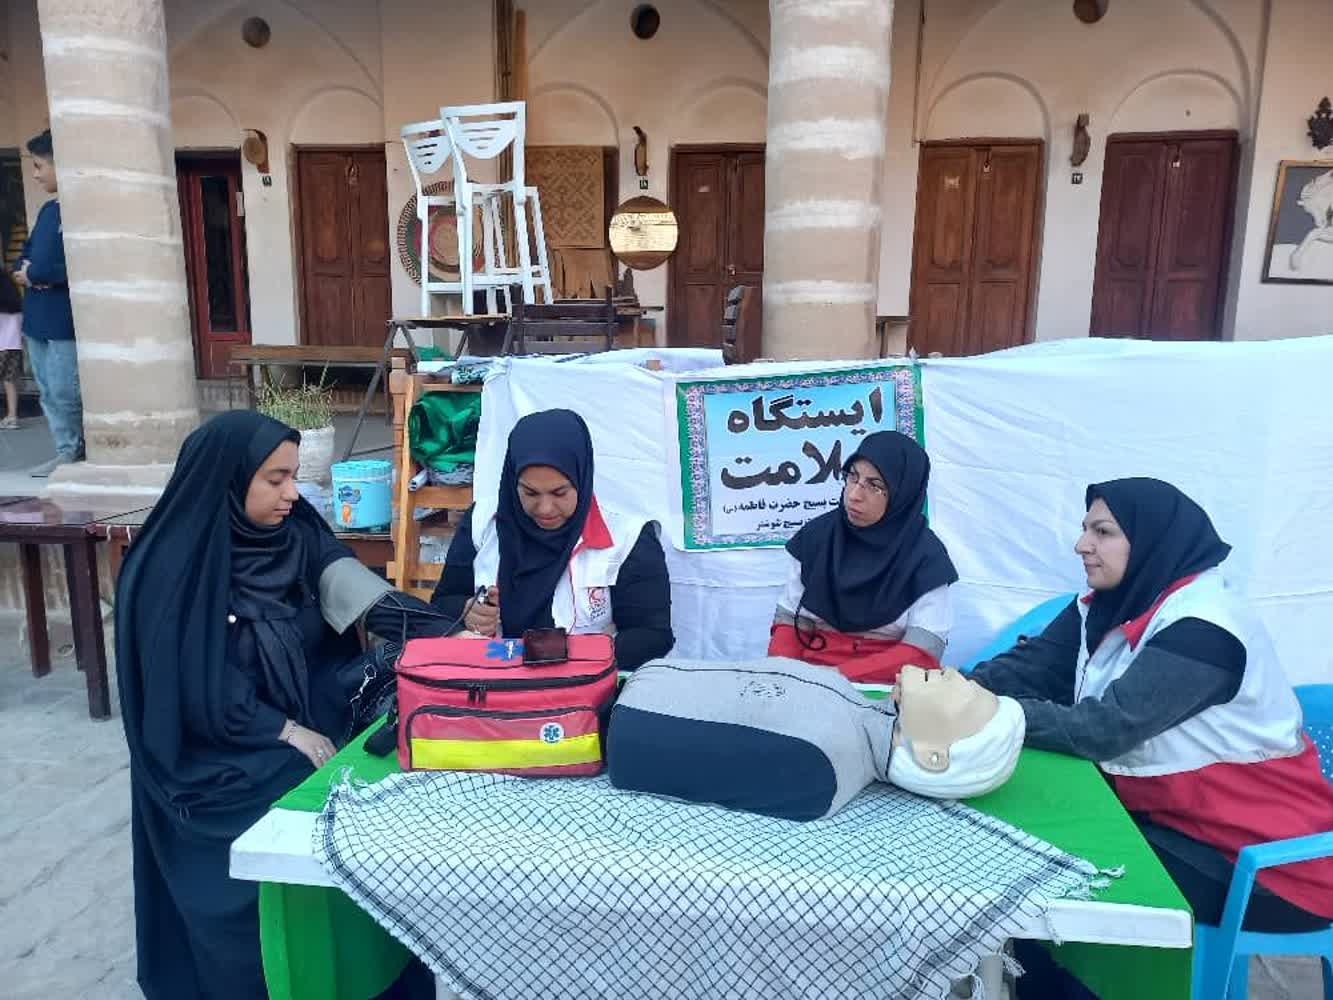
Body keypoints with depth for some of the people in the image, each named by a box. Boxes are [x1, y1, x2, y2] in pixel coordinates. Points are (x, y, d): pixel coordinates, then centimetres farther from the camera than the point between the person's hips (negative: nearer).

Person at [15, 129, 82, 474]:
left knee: (65, 392, -6)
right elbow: (27, 252, 22)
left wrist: (36, 273, -10)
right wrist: (24, 269, -1)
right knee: (48, 391, 11)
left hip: (66, 318, -9)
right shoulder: (47, 209, 17)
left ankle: (81, 453, 7)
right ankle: (68, 452, 18)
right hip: (37, 316, 9)